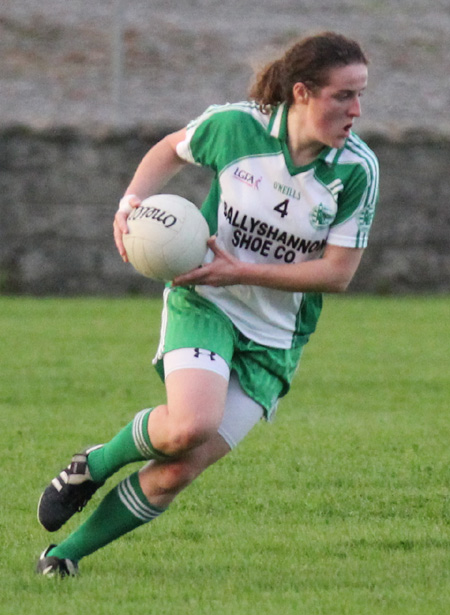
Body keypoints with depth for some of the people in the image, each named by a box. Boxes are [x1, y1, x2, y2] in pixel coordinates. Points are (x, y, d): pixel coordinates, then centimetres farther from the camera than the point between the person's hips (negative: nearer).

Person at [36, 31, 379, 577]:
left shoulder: (357, 170, -14)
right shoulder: (234, 125, -13)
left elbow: (338, 272, -12)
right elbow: (172, 150, 10)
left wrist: (240, 271, -20)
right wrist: (133, 199, -8)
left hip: (275, 337, 1)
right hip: (204, 302, -1)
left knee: (177, 472, -6)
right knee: (190, 426, -30)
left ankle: (67, 552, 14)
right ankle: (94, 465, 2)